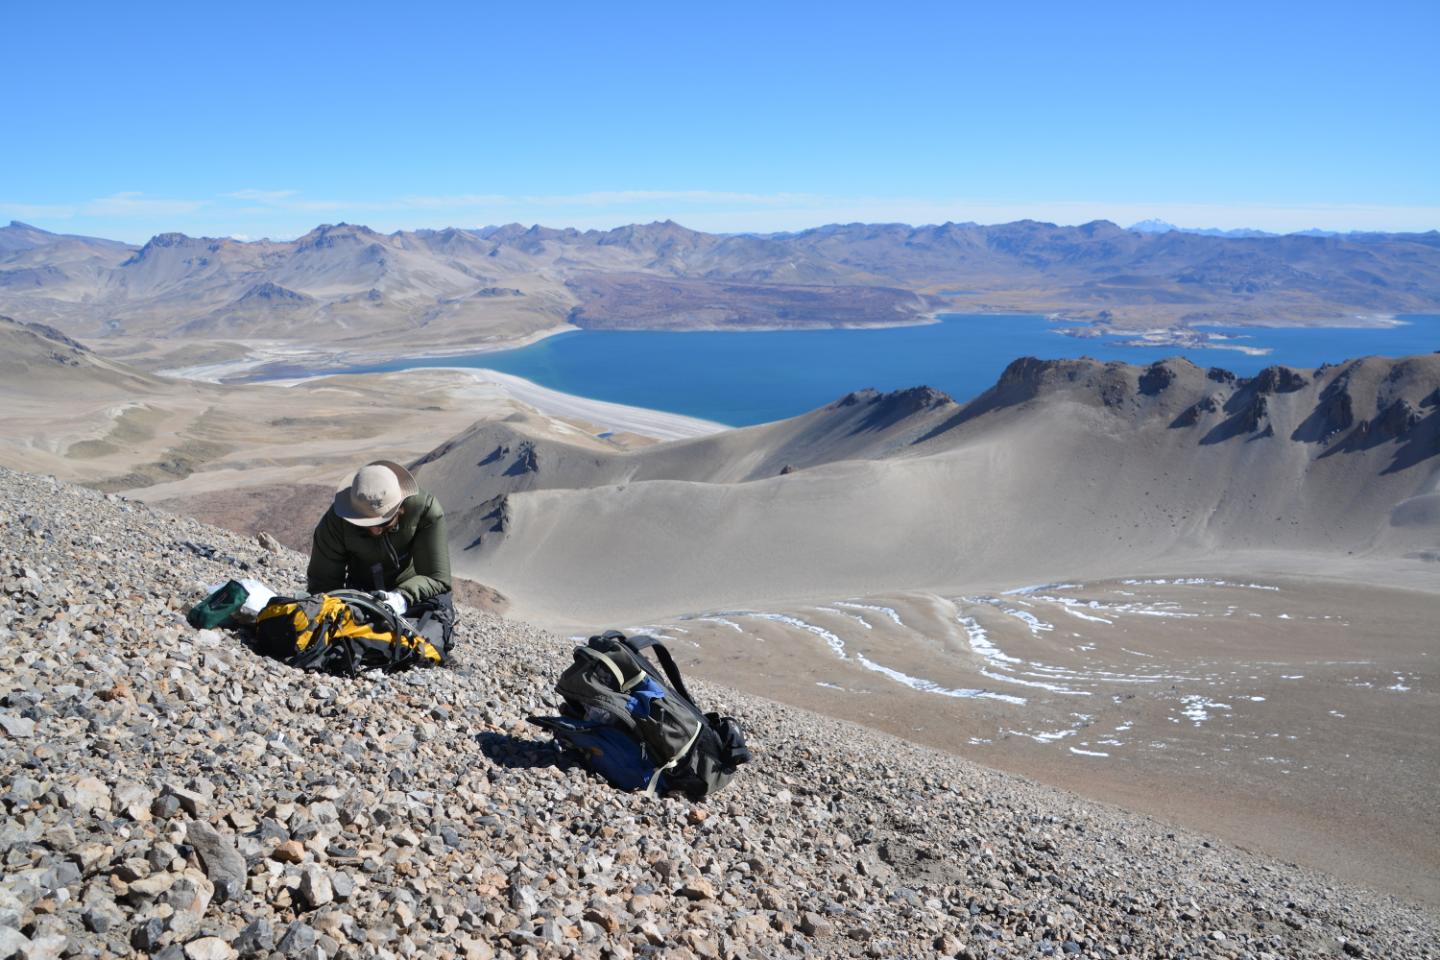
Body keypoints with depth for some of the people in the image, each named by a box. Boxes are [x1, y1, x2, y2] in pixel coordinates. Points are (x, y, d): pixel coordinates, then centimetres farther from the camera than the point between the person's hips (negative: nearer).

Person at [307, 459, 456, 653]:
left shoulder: (425, 508, -25)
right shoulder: (336, 521, -21)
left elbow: (436, 578, -23)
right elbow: (322, 583, -14)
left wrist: (403, 598, -43)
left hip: (419, 592, -2)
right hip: (363, 594, 2)